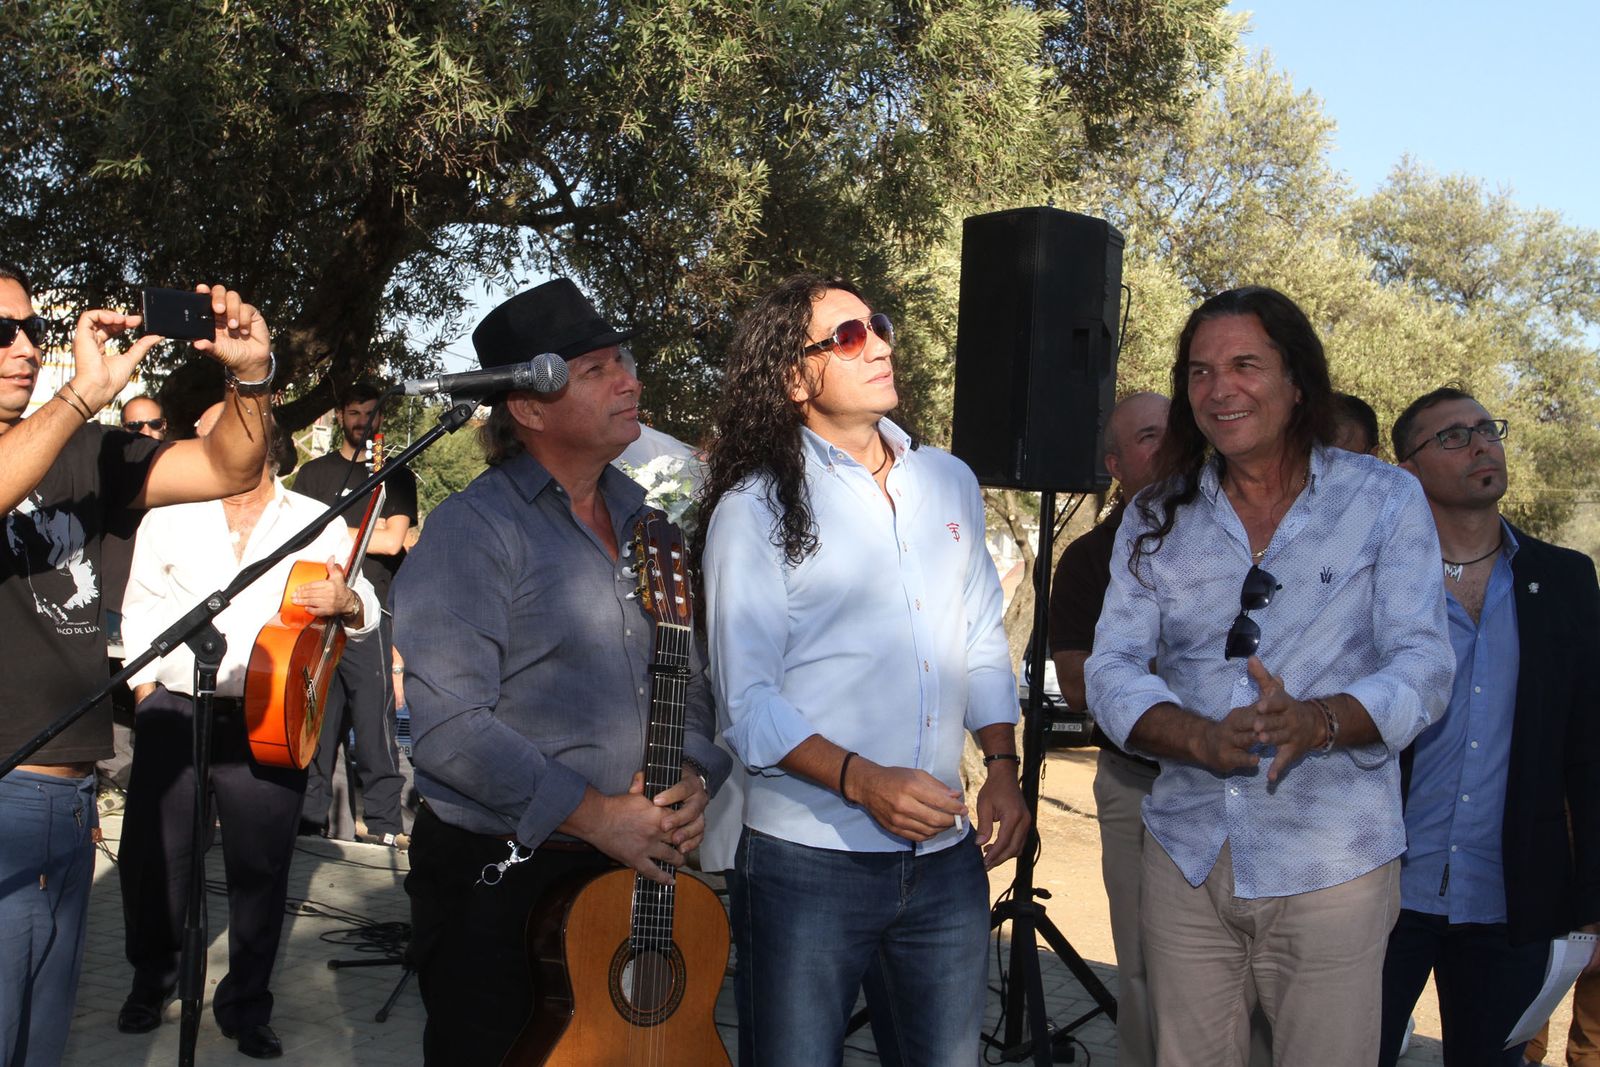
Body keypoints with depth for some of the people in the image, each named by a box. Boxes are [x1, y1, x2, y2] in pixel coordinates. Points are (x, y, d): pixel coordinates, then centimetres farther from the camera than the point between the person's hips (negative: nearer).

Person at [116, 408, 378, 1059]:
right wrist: (144, 685, 3)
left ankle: (245, 1005, 18)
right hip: (175, 710, 1)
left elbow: (367, 613, 8)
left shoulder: (320, 524, 7)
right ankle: (151, 980, 30)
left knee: (260, 866, 2)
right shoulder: (169, 515, 10)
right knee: (152, 854, 6)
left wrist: (345, 602, -14)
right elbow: (142, 608, 11)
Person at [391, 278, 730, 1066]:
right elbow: (447, 726, -20)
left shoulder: (645, 524, 9)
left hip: (632, 869, 6)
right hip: (495, 877, -6)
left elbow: (692, 678, 13)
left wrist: (691, 776, -7)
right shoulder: (474, 529, -12)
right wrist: (594, 817, -21)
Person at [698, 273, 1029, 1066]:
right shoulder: (755, 510, -5)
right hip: (807, 862, -4)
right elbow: (747, 701, -9)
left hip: (946, 856, 5)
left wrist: (1002, 766, 4)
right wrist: (863, 782, -21)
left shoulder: (950, 482, 11)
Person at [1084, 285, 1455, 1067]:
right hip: (1187, 852, 2)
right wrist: (1203, 738, -22)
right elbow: (1112, 668, -2)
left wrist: (1316, 721, -28)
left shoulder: (1384, 499, -1)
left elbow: (1423, 666, -7)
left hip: (1332, 863, -2)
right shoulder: (1156, 519, 5)